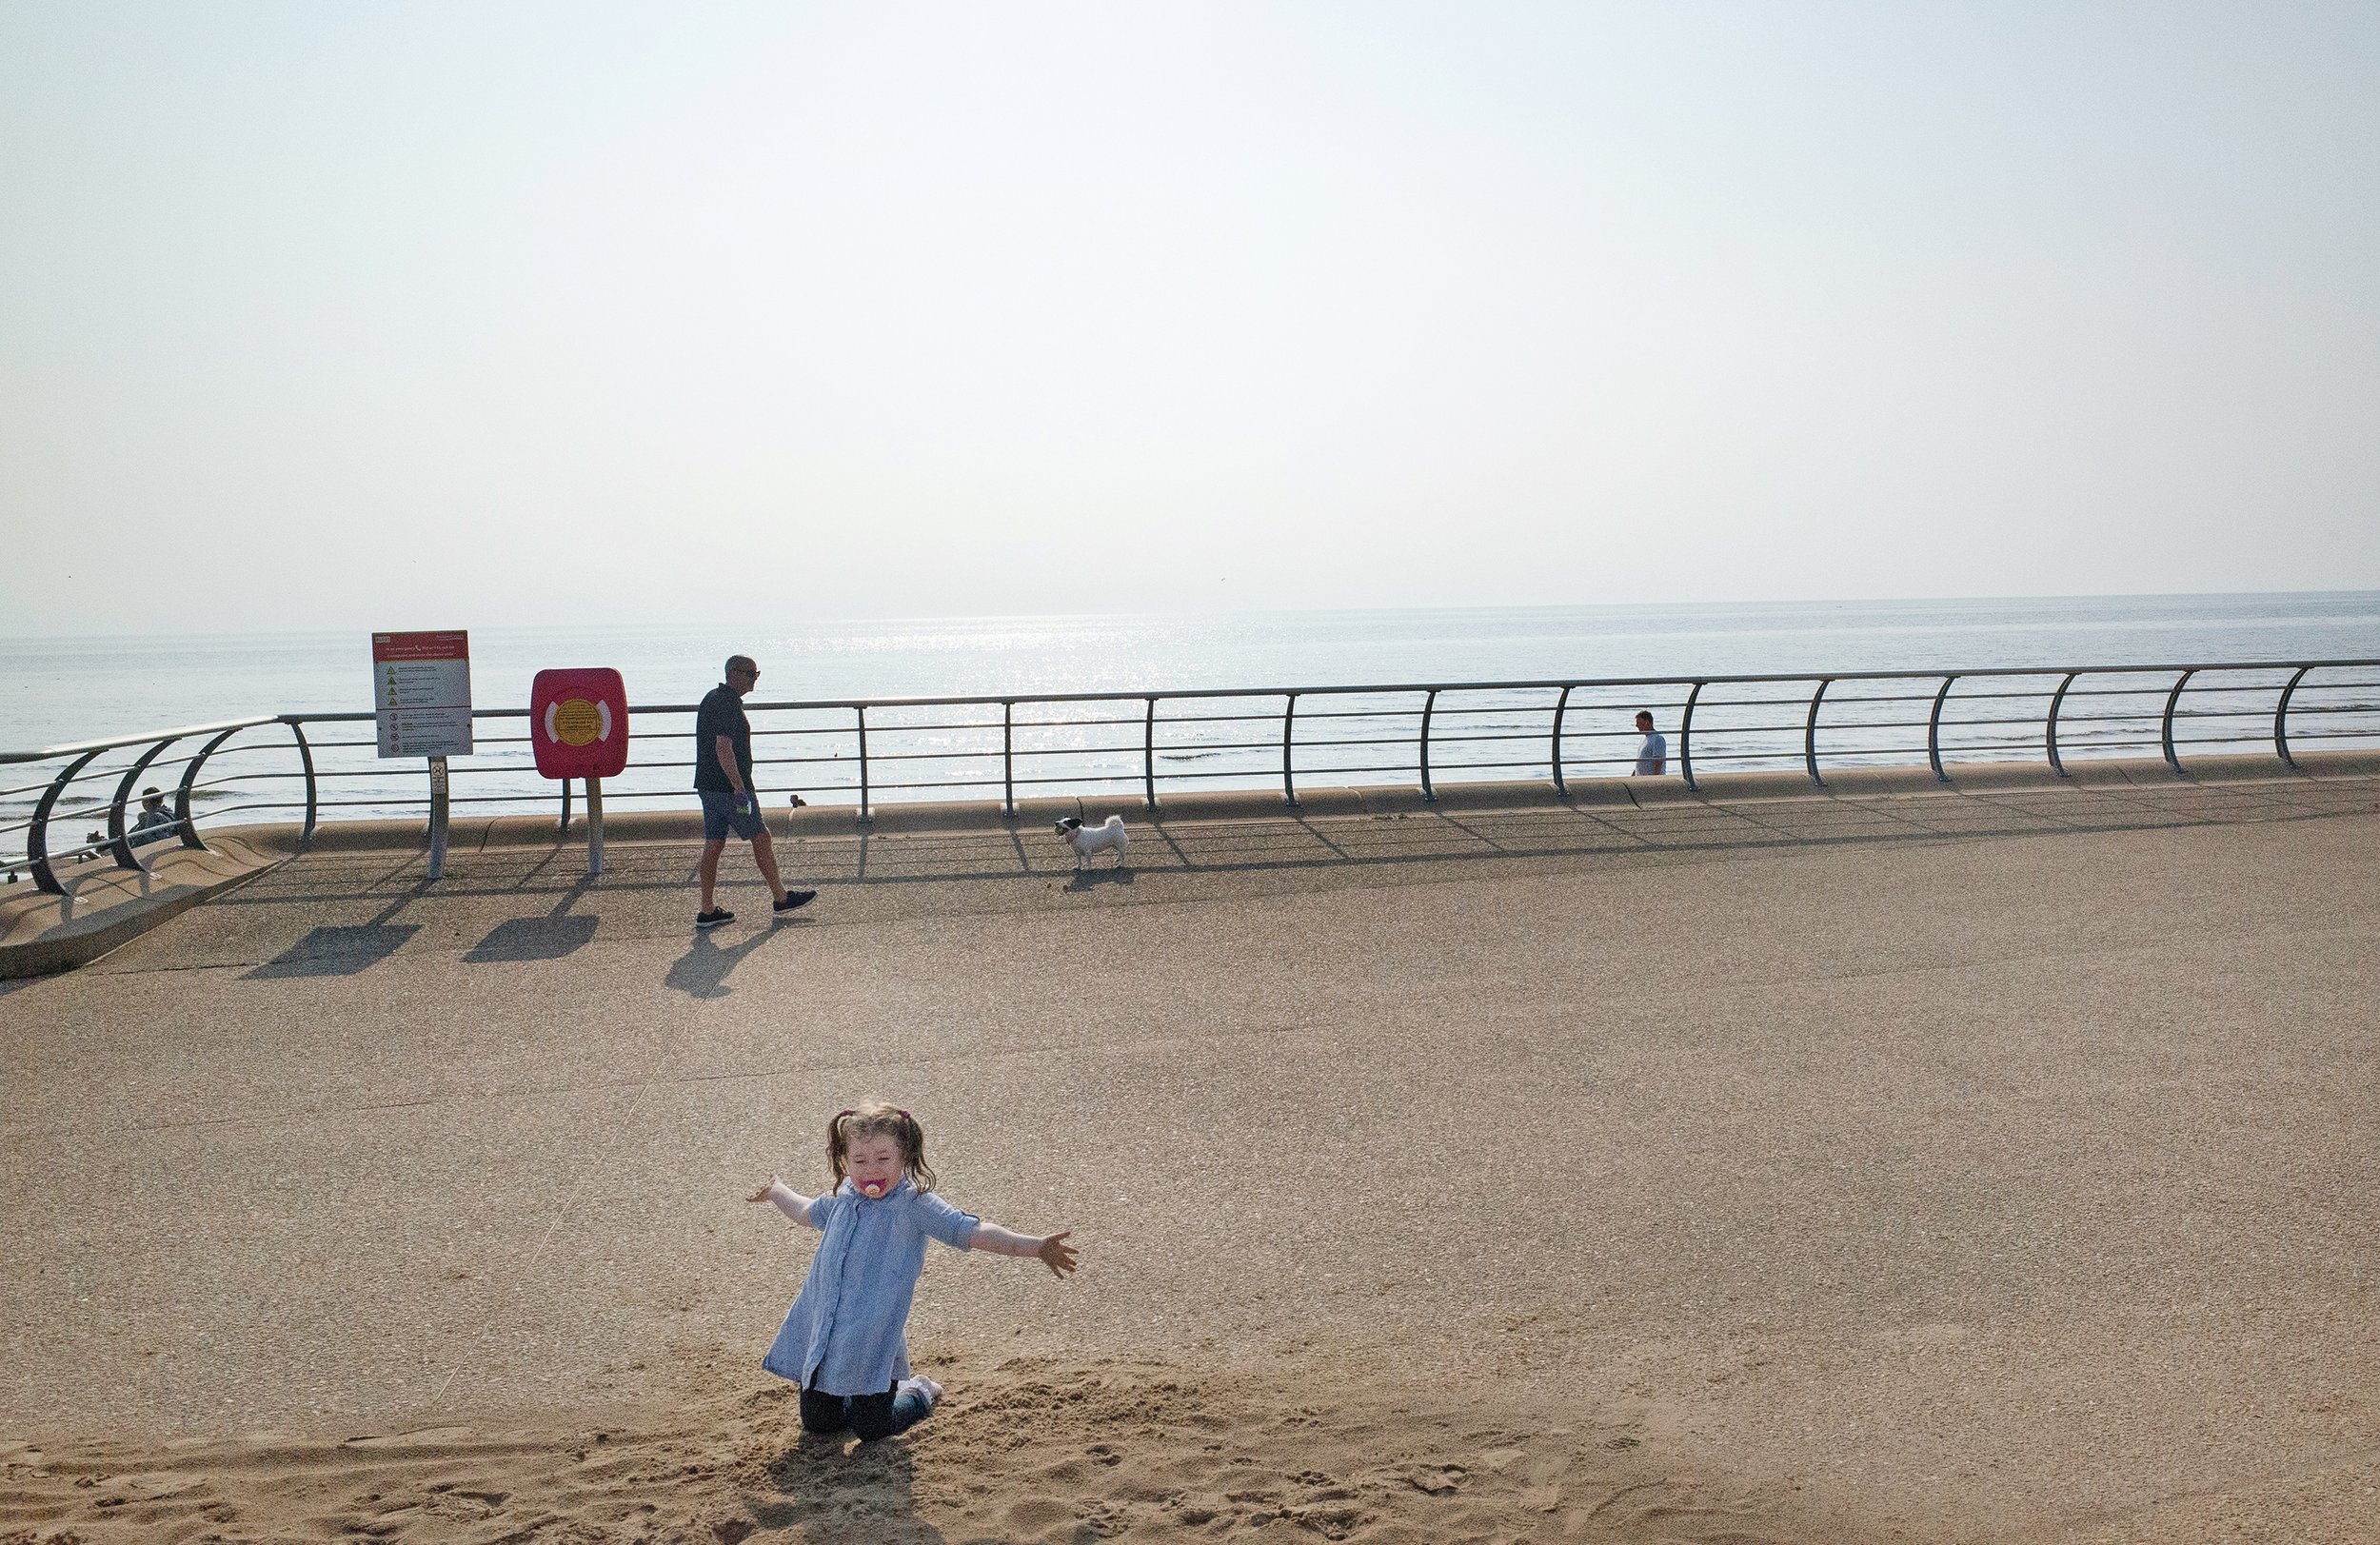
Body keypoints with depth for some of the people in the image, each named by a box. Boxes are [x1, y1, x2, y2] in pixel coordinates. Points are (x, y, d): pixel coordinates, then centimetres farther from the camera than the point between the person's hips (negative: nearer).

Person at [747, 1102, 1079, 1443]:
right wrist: (776, 1191, 43)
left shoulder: (914, 1204, -15)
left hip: (873, 1339, -6)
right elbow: (808, 1212, 29)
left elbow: (972, 1232, -22)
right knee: (817, 1423, 14)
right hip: (821, 1334, 6)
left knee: (872, 1429, 1)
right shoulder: (842, 1198, 4)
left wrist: (1036, 1247, -32)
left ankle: (918, 1393, 31)